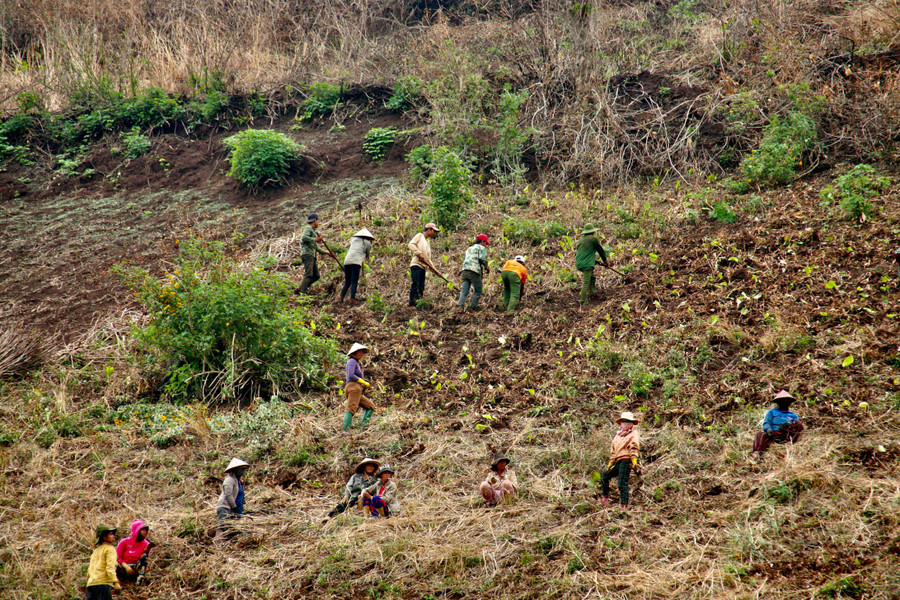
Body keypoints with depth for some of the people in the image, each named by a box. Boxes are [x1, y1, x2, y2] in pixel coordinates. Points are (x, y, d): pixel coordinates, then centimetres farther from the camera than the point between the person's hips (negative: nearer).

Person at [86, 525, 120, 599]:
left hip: (91, 583, 8)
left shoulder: (96, 550, 22)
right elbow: (110, 567, -13)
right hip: (103, 583, -8)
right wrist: (115, 582, -18)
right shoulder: (110, 549, 0)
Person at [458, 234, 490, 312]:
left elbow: (464, 259, 25)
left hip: (464, 271, 6)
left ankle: (461, 307, -20)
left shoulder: (469, 248, 29)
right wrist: (486, 267, 7)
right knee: (478, 291, 3)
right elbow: (483, 259, -7)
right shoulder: (482, 248, 6)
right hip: (474, 272, -6)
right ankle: (472, 308, -6)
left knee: (464, 291, -2)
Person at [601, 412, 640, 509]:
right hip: (617, 462, 8)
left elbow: (634, 448, -11)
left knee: (622, 483, -14)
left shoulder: (634, 433, 3)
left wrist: (634, 460, -23)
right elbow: (613, 450, 27)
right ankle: (605, 498, 21)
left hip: (626, 461, -8)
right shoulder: (618, 434, 23)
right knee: (605, 477, 9)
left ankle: (624, 505, -15)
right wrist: (610, 462, 24)